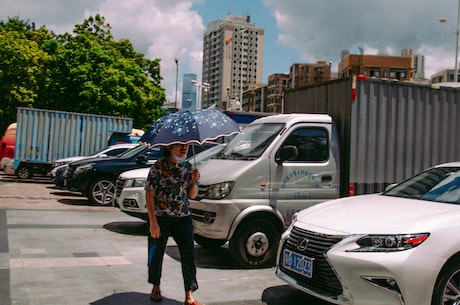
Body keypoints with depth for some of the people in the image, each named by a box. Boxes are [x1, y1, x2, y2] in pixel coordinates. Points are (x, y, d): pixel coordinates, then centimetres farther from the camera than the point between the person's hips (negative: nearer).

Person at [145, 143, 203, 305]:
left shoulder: (188, 167, 5)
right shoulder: (158, 167, -10)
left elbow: (192, 195, 10)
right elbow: (149, 195, -12)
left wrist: (194, 181, -10)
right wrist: (153, 222, -17)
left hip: (183, 218, 4)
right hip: (160, 217, -3)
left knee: (189, 255, -3)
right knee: (157, 254, 10)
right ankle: (156, 288, 34)